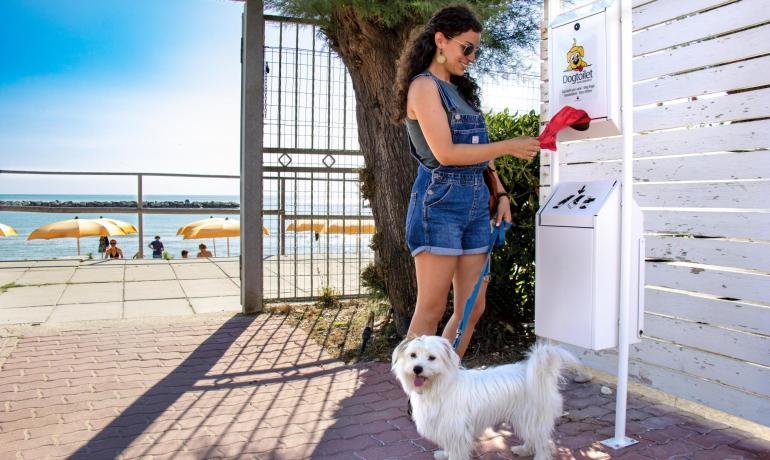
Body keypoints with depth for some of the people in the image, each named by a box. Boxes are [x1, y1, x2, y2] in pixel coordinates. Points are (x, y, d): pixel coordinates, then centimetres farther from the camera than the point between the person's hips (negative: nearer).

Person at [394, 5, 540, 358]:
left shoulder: (461, 89, 21)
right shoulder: (424, 85, -5)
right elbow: (445, 153, -15)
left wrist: (500, 193, 12)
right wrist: (508, 147, -10)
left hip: (476, 202, 8)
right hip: (440, 201, -8)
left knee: (472, 309, 7)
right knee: (431, 311, -5)